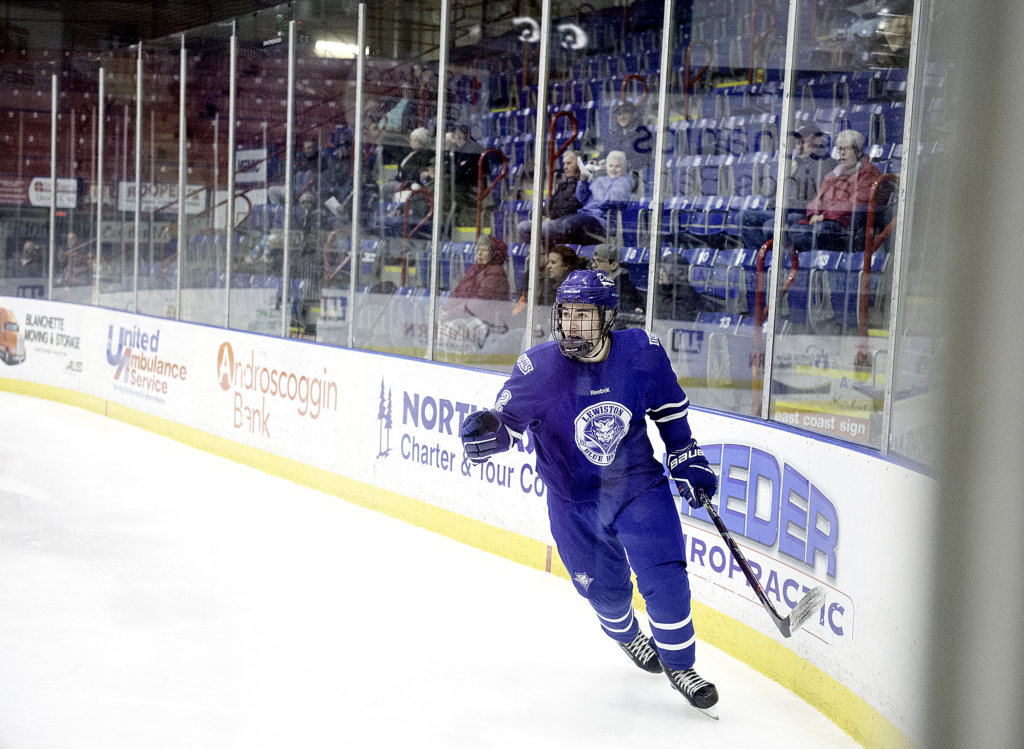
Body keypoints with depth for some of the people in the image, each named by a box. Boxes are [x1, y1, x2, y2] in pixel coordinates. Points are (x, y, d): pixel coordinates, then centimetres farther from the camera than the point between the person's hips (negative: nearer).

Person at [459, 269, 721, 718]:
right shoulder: (537, 368, -19)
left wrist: (688, 461, 5)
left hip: (640, 485, 0)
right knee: (606, 589, 12)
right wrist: (487, 432, -34)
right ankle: (627, 636, 49)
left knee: (664, 577, -9)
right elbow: (509, 420, -11)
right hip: (575, 500, 0)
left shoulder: (642, 352, -14)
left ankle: (680, 666, 16)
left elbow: (669, 407, 2)